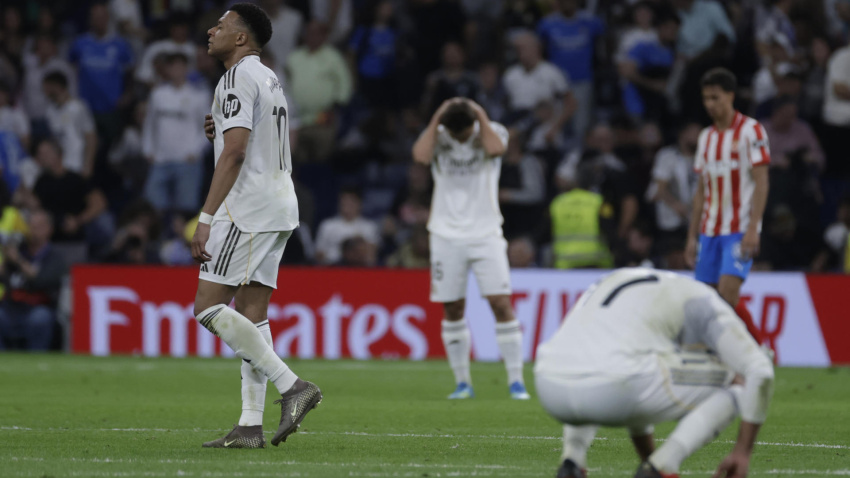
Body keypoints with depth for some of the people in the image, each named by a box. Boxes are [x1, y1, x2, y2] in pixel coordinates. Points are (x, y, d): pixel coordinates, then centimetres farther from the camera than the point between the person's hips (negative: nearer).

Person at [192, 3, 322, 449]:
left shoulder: (238, 78, -11)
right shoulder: (270, 79, 21)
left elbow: (234, 153, -20)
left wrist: (206, 219, -21)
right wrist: (220, 132, 13)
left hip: (248, 209, -10)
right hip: (279, 208, 10)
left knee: (208, 307, -11)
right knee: (252, 315, 7)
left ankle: (291, 385, -17)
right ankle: (250, 426, 3)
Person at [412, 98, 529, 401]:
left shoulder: (492, 131, 0)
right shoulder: (438, 136, 2)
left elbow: (496, 149, -23)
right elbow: (421, 155, -19)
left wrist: (481, 116, -13)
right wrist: (436, 119, -13)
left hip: (486, 234, -1)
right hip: (447, 236, 1)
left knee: (501, 303, -10)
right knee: (453, 308, 2)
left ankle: (516, 380, -6)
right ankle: (462, 382, 11)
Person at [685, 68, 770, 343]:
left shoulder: (751, 131, -5)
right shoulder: (706, 137, 14)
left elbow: (761, 183, -10)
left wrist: (753, 229, -18)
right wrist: (692, 236, 14)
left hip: (740, 230, -7)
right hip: (709, 231, 7)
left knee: (728, 294, -19)